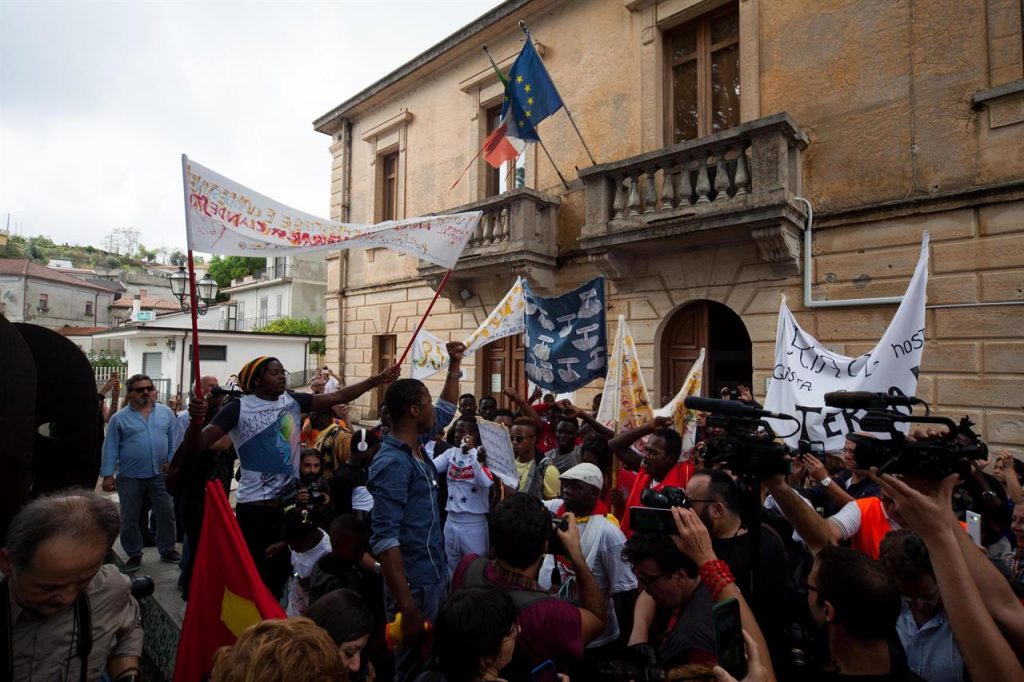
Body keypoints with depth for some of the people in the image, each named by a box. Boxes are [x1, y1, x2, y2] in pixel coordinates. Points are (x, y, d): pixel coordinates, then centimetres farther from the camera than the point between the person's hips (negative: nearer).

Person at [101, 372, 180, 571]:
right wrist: (108, 474, -5)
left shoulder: (166, 412, 2)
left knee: (166, 513, 9)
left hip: (160, 474, 1)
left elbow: (173, 440, 5)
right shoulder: (119, 418, -2)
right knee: (129, 518, 11)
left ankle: (167, 549, 25)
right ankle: (134, 554, 28)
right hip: (129, 477, -1)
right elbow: (110, 448, -2)